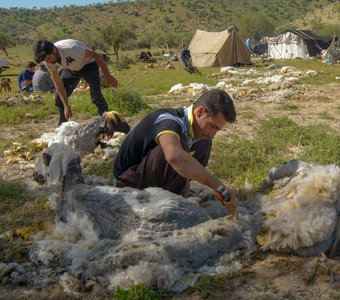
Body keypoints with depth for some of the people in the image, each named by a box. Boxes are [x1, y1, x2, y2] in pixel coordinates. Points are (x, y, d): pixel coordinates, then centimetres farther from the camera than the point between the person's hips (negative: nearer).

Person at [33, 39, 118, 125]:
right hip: (70, 69, 5)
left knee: (96, 96, -24)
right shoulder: (48, 61, -23)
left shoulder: (71, 49, -41)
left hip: (88, 65, -5)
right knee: (59, 97, -4)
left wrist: (108, 77, -24)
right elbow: (58, 83, -15)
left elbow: (97, 57, -30)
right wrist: (66, 106, -20)